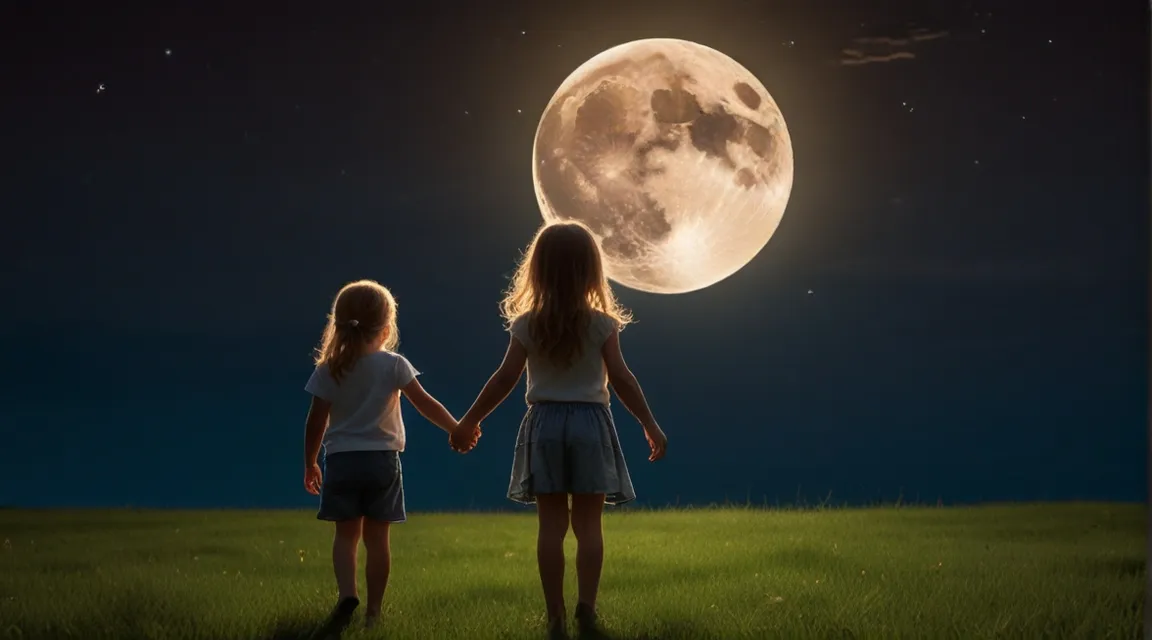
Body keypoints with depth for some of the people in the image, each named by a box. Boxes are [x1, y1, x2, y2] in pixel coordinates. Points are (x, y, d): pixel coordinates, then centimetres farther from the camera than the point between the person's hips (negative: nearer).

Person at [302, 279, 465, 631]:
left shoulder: (329, 370, -1)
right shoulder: (394, 365, -4)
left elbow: (316, 422, 2)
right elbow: (426, 404, -5)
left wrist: (310, 464, 13)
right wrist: (457, 429, 6)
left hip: (342, 460, 1)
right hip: (382, 460, -1)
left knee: (346, 534, 8)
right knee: (377, 536, 7)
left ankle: (347, 593, -14)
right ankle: (373, 609, 9)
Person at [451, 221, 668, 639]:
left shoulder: (526, 325, -1)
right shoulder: (602, 323, -4)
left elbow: (505, 379, -2)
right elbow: (621, 380, -6)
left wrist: (469, 422, 8)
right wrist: (650, 425, 2)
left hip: (545, 424, 1)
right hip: (590, 424, -1)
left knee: (552, 524, 3)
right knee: (588, 524, 3)